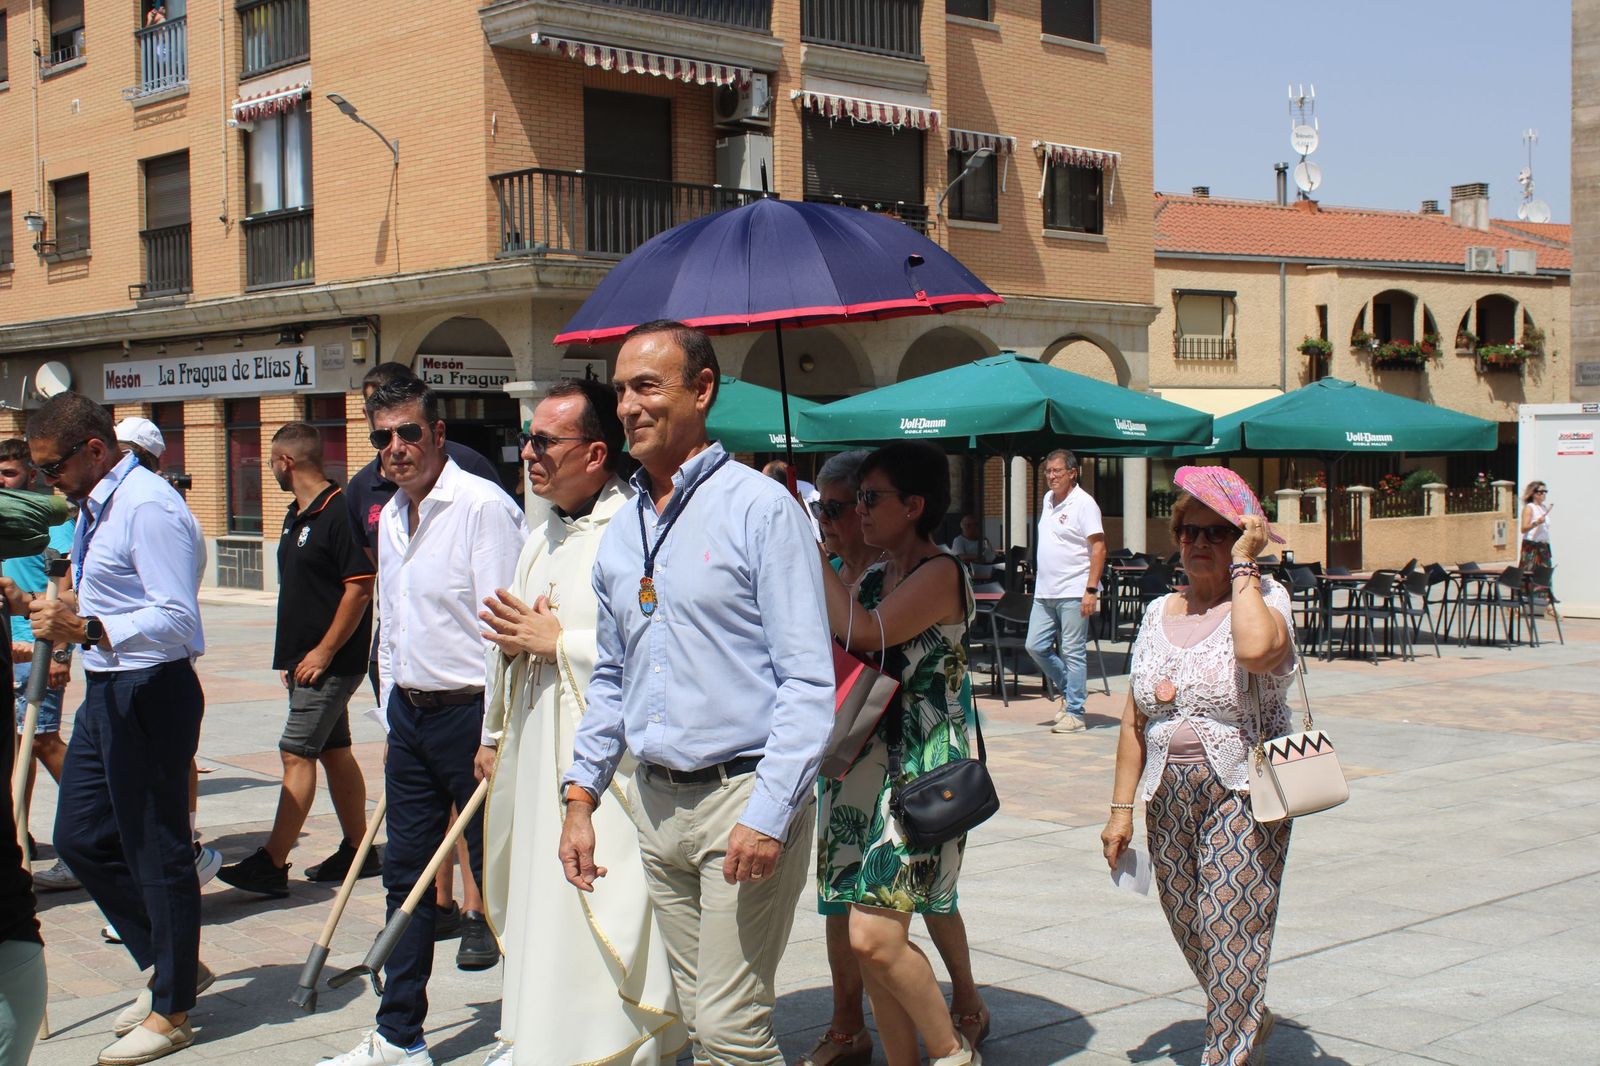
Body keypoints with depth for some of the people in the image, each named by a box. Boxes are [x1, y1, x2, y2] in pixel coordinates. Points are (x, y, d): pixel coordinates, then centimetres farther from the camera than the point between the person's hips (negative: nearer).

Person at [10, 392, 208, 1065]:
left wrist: (87, 628, -36)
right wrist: (39, 608, 15)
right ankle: (168, 966, 30)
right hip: (105, 693, 10)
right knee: (81, 838, 16)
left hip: (150, 693, -10)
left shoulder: (149, 507, -18)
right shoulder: (94, 507, 13)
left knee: (157, 852, 1)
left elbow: (177, 619, -27)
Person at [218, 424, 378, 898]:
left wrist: (323, 654, -19)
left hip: (331, 662, -10)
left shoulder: (340, 512, -15)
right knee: (334, 752, 13)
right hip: (305, 660, 10)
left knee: (297, 753, -10)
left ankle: (271, 864, -9)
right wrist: (291, 656, 17)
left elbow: (360, 588, -20)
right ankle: (359, 851, 21)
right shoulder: (297, 516, 15)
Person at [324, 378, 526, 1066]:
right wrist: (393, 716, 19)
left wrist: (495, 736, -18)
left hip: (470, 712, -8)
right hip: (410, 716, 8)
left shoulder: (483, 506, -14)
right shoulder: (391, 518, 13)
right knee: (406, 874, 13)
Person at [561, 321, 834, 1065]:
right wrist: (582, 794, 13)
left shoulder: (760, 508, -8)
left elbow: (809, 679, -13)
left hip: (743, 795, -7)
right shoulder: (620, 531, 13)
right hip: (656, 805, 7)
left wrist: (768, 814, -19)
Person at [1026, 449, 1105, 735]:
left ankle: (1074, 713, 4)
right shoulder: (1047, 500, 14)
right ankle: (1068, 690, 25)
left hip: (1073, 593, -8)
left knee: (1073, 653, -3)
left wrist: (1091, 590, -20)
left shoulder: (1083, 503, -9)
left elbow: (1098, 547, -13)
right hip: (1044, 592, 8)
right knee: (1036, 647, 6)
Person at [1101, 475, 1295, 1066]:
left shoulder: (1265, 598, -5)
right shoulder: (1159, 612, 10)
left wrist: (1243, 565, -19)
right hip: (1168, 797, 6)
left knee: (1230, 929, -10)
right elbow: (1135, 718, 12)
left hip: (1241, 795, -6)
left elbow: (1256, 648, -31)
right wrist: (1122, 807, 9)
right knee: (1189, 931, 13)